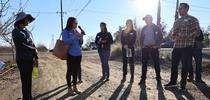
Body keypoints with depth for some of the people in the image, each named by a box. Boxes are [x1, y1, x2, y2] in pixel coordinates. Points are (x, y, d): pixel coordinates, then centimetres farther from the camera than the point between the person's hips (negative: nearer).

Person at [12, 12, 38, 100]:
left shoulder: (28, 32, 13)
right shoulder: (15, 32, -6)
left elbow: (32, 45, 14)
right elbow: (23, 45, -14)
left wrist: (36, 57, 5)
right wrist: (34, 49, 1)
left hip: (30, 59, 6)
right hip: (22, 60, -6)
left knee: (29, 80, 13)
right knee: (25, 80, -3)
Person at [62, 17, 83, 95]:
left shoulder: (76, 31, 12)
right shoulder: (65, 31, -5)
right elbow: (66, 42, -17)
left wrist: (81, 37, -4)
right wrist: (74, 36, -21)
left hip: (78, 54, 6)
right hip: (70, 54, -6)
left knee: (76, 71, 11)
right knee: (70, 71, 2)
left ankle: (75, 87, 22)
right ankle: (69, 88, 11)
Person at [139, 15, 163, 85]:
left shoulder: (156, 28, 3)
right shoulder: (144, 28, 13)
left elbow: (160, 37, 0)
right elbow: (141, 38, 17)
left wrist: (157, 45, -10)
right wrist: (142, 45, 3)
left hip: (153, 48, -3)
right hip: (145, 48, 4)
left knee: (156, 63, 1)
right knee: (144, 63, 3)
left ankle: (158, 77, 12)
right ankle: (143, 78, 9)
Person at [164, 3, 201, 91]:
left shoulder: (192, 19, 0)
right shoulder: (176, 21, 17)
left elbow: (197, 32, -8)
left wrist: (185, 37, -18)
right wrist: (175, 37, -5)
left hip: (187, 46, -5)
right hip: (176, 46, 5)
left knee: (185, 66, 1)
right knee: (174, 64, 9)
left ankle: (183, 84, 13)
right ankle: (173, 82, 23)